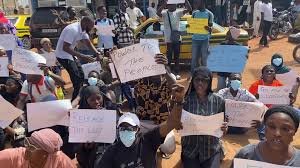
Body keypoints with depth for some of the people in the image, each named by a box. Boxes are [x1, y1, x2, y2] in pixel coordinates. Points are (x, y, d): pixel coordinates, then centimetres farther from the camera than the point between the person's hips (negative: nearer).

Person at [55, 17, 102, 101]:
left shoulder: (83, 30, 1)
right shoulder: (73, 30, -28)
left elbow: (88, 43, 4)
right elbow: (65, 48, -31)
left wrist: (97, 53, -13)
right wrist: (81, 56, -36)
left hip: (71, 54, 10)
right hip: (63, 55, -10)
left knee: (81, 76, 10)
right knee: (77, 78, -12)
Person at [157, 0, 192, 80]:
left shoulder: (178, 12, 5)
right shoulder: (164, 13, -6)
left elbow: (189, 9, -3)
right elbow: (158, 13, -28)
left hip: (177, 38, 4)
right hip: (169, 39, -4)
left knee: (177, 56, 11)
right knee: (169, 56, 2)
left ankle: (177, 73, 20)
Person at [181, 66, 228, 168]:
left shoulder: (219, 101, -4)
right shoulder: (186, 99, -8)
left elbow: (224, 123, 5)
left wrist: (224, 128, -16)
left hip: (212, 150, 1)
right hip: (190, 149, 0)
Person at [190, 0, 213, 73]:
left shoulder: (209, 14, -3)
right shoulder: (194, 13, 8)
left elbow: (210, 27, -5)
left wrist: (208, 28, -29)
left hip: (205, 39, -3)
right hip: (195, 39, 3)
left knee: (204, 58, 3)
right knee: (194, 58, 7)